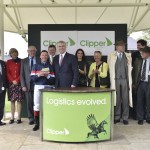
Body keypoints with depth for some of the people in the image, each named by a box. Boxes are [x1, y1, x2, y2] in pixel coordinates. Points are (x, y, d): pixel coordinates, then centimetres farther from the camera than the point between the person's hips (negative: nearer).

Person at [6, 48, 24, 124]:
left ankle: (19, 118, 1)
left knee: (19, 101, -2)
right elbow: (7, 73, 5)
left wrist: (17, 80, -9)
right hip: (11, 83, 2)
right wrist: (12, 81, -7)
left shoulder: (21, 61, 5)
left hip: (19, 83, -2)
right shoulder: (8, 62, 11)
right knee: (12, 101, 3)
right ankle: (12, 118, 6)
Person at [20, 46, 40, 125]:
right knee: (29, 103, 2)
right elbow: (22, 74, 7)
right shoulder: (24, 61, 10)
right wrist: (23, 85, -2)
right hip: (28, 85, 1)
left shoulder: (40, 60, 7)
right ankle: (31, 118, 12)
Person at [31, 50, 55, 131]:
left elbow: (53, 79, 2)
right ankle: (37, 123, 8)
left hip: (48, 88, 0)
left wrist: (47, 76, -15)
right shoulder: (35, 66, 10)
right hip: (38, 87, 0)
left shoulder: (51, 66, 9)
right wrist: (38, 75, -15)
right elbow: (32, 78, 0)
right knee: (37, 105, -1)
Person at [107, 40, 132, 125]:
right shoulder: (111, 56, 2)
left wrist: (130, 81, 3)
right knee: (117, 99, 5)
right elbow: (111, 69, 3)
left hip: (125, 80, 1)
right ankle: (117, 117, 16)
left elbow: (130, 68, 7)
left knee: (125, 99, 3)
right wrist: (112, 81, 3)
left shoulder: (128, 56, 8)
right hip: (116, 80, -1)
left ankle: (125, 118, 12)